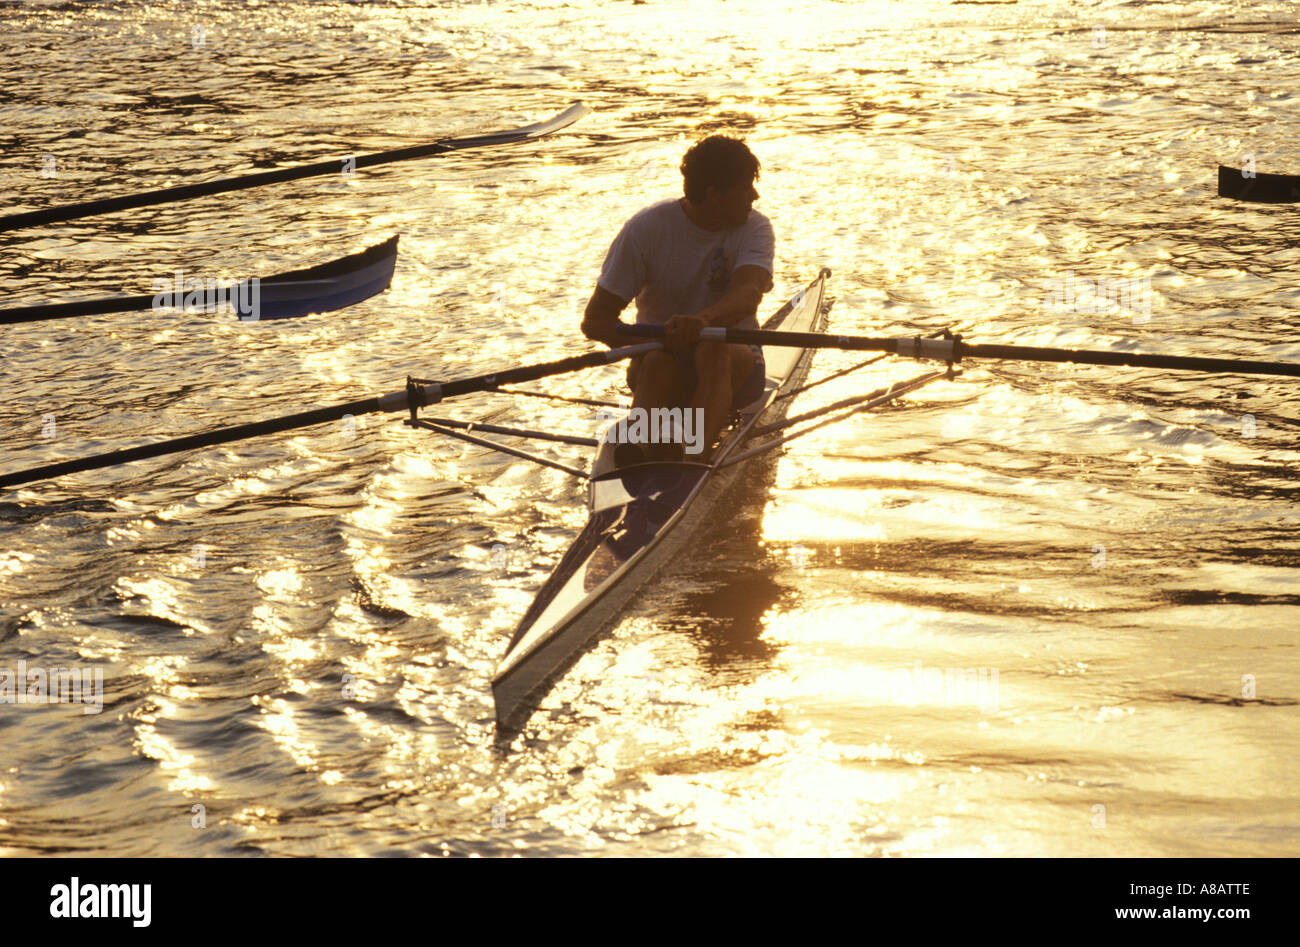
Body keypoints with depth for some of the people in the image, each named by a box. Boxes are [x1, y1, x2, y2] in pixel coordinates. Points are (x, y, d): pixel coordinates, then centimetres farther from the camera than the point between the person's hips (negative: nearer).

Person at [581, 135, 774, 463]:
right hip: (661, 362, 0)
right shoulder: (647, 228, -7)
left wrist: (703, 320, -48)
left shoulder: (755, 229, -4)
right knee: (660, 361, -35)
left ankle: (692, 456, -59)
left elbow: (748, 293, -26)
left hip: (735, 359, 0)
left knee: (714, 350, -34)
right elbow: (596, 319, -8)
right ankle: (638, 450, -62)